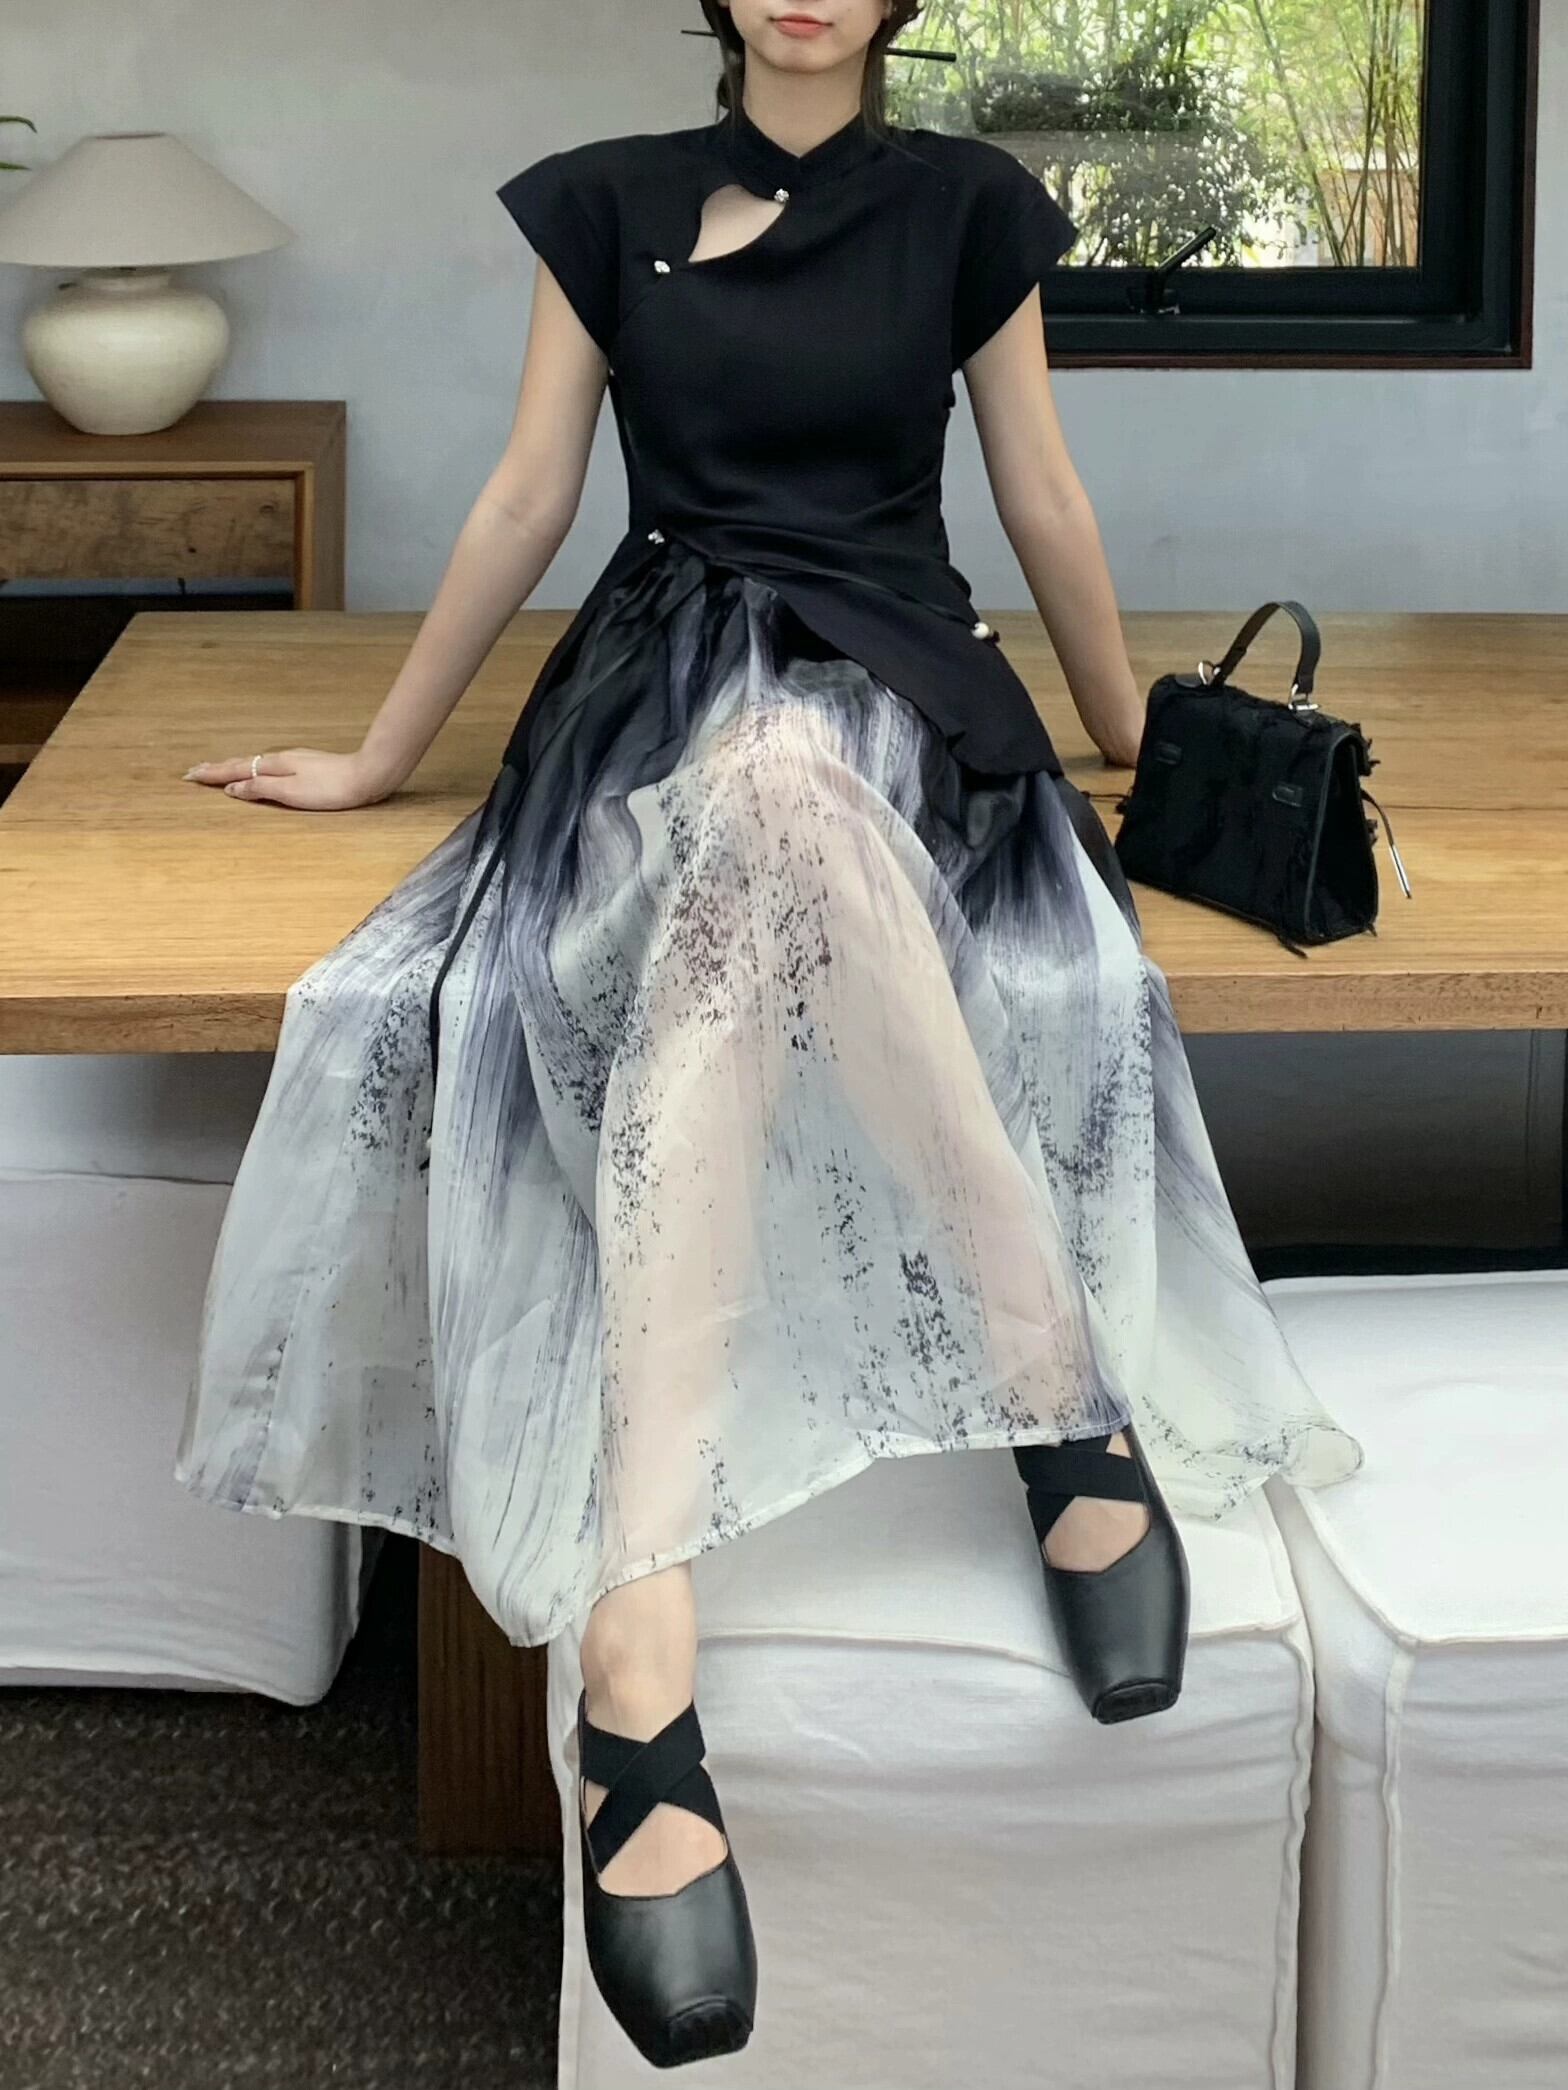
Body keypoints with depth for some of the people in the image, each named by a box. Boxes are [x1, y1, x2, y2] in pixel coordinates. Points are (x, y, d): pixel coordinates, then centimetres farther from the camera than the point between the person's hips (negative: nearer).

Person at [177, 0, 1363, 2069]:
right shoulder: (606, 200, 13)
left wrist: (1135, 733, 24)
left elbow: (1042, 496, 18)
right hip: (659, 676, 1)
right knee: (750, 820, -40)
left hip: (890, 682, -1)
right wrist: (381, 751, 18)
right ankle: (1069, 1389, -47)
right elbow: (529, 497, 16)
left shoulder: (963, 202, 11)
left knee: (765, 788, -41)